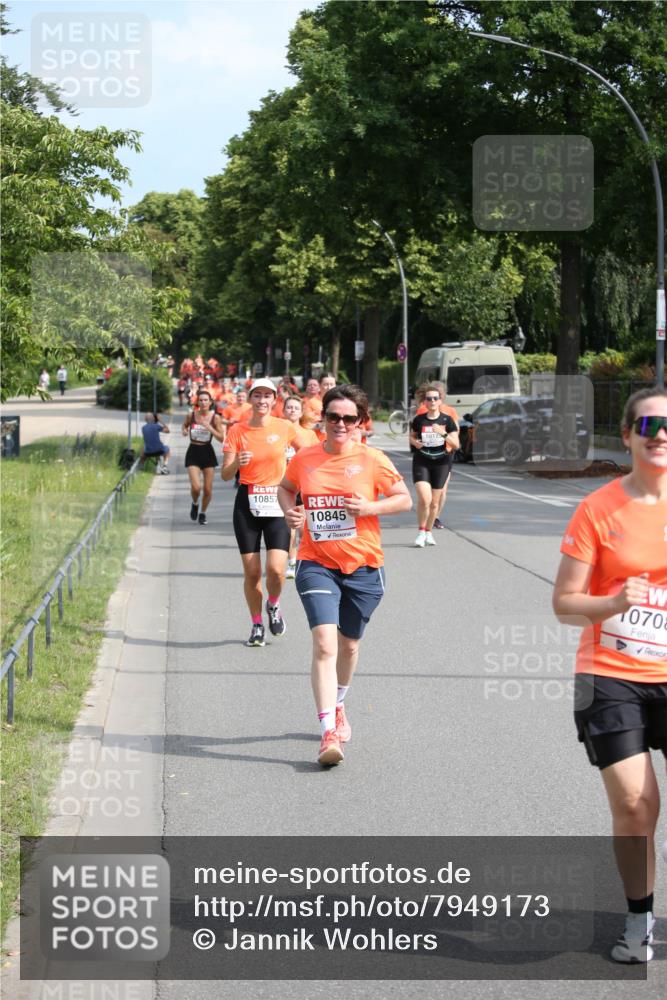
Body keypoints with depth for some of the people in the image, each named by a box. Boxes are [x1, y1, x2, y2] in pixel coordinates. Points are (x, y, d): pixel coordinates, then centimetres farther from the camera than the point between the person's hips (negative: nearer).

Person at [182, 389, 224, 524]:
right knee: (196, 487, -15)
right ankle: (195, 504, 19)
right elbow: (185, 424, 18)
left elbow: (222, 438, -8)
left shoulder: (215, 417, -6)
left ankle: (203, 513, 29)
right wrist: (185, 431, -5)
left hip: (208, 452, 1)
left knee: (208, 489, 4)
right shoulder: (191, 415, -4)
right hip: (193, 452, -1)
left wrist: (209, 427, -21)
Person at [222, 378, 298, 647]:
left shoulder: (285, 428, -1)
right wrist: (237, 463, -24)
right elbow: (225, 475, -3)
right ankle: (257, 625, 20)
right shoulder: (237, 431, -1)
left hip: (277, 503, 0)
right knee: (251, 571, 0)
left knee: (276, 569, -15)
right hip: (247, 504, 1)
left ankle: (273, 605, 18)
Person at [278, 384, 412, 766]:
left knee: (348, 644, 17)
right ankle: (329, 733, -21)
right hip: (317, 565, -1)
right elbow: (286, 488, 20)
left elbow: (404, 499, 2)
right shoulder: (304, 458, 0)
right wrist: (289, 511, -2)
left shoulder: (372, 460, -5)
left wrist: (369, 508, -15)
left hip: (363, 566, 1)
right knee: (325, 645, -17)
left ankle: (337, 707, 46)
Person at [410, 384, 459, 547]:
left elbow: (456, 445, -5)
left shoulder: (447, 420, -2)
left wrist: (443, 434, -21)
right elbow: (411, 436, 18)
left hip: (441, 463, 1)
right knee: (424, 498, -17)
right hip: (421, 462, -1)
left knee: (434, 502, 8)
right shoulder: (419, 420, 0)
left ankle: (428, 532, 28)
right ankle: (421, 531, 2)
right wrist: (415, 442, -5)